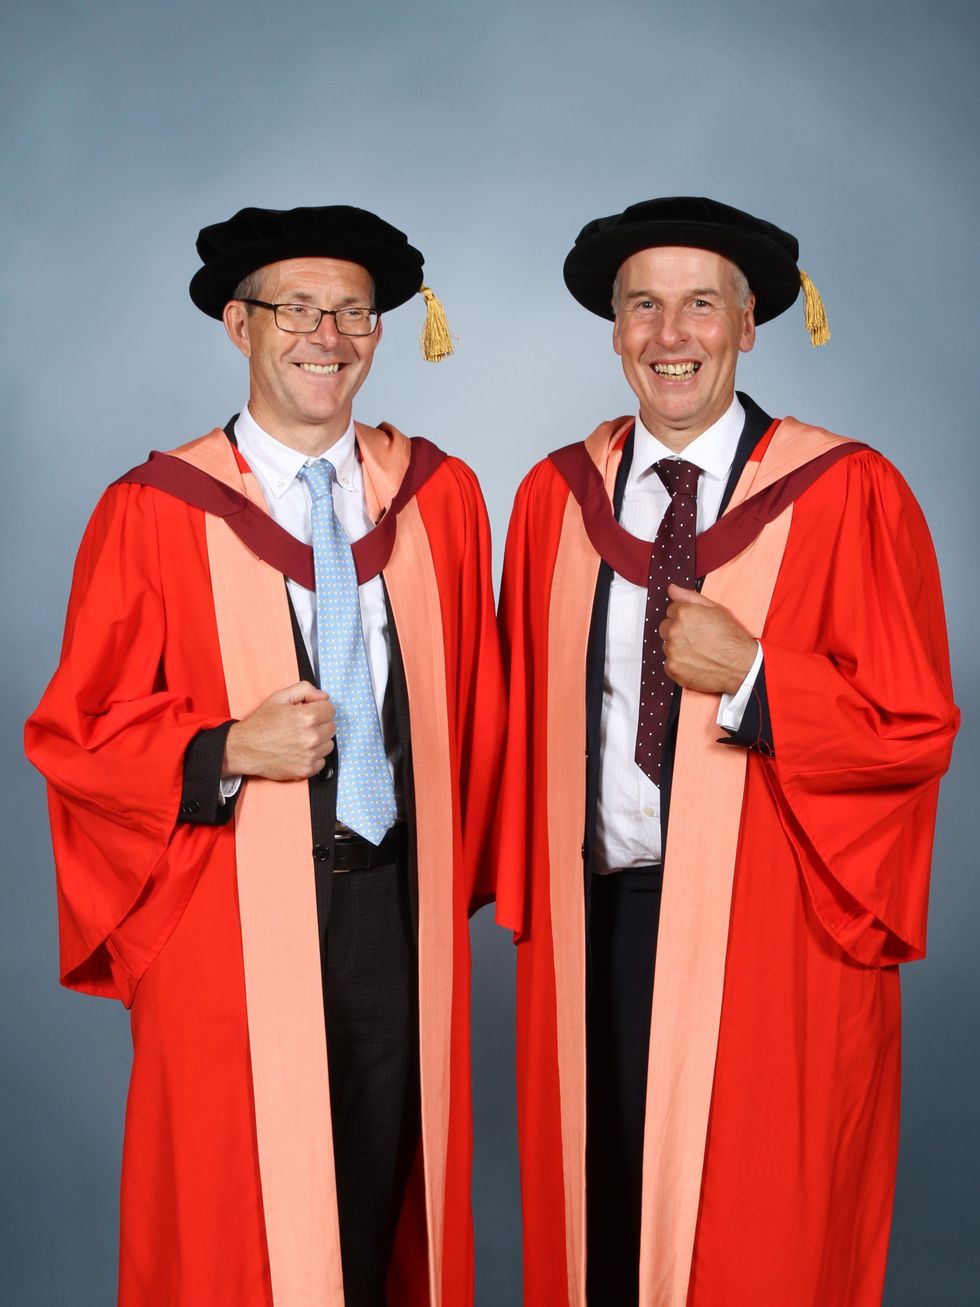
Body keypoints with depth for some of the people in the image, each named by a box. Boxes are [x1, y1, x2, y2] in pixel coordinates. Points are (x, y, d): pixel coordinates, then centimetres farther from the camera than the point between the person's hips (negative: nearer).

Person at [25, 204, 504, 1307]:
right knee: (243, 1210, 8)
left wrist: (458, 874, 10)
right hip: (238, 918, -3)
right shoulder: (154, 514, -6)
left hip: (399, 896, 3)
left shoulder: (438, 495, 5)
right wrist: (230, 749, -19)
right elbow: (77, 736, -4)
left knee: (384, 1186, 15)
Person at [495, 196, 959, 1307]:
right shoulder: (557, 496, 4)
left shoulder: (847, 494, -7)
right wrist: (529, 897, 7)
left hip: (770, 927, -3)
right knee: (597, 1218, 17)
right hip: (595, 921, 4)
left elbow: (919, 728, -7)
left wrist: (751, 677, -20)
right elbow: (527, 713, 10)